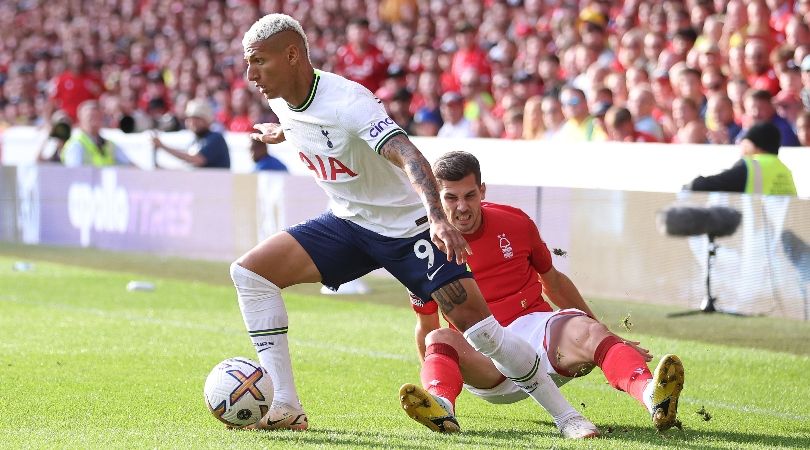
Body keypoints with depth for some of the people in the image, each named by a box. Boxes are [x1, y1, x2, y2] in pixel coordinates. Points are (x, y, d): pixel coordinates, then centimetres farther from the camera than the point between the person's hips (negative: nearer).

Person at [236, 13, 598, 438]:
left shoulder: (347, 101, -28)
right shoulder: (281, 101, -5)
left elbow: (408, 156, -42)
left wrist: (437, 219, -57)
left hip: (406, 225, -7)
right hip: (347, 224, 7)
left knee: (475, 320, -16)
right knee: (249, 270, -10)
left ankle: (565, 415, 0)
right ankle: (285, 407, -10)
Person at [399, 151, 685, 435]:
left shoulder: (516, 223, 7)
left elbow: (554, 281, 21)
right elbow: (426, 328, 12)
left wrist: (603, 335, 25)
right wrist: (434, 379, 7)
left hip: (538, 328, 1)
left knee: (584, 331, -32)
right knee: (440, 339, -33)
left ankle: (651, 395, -61)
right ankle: (441, 407, -68)